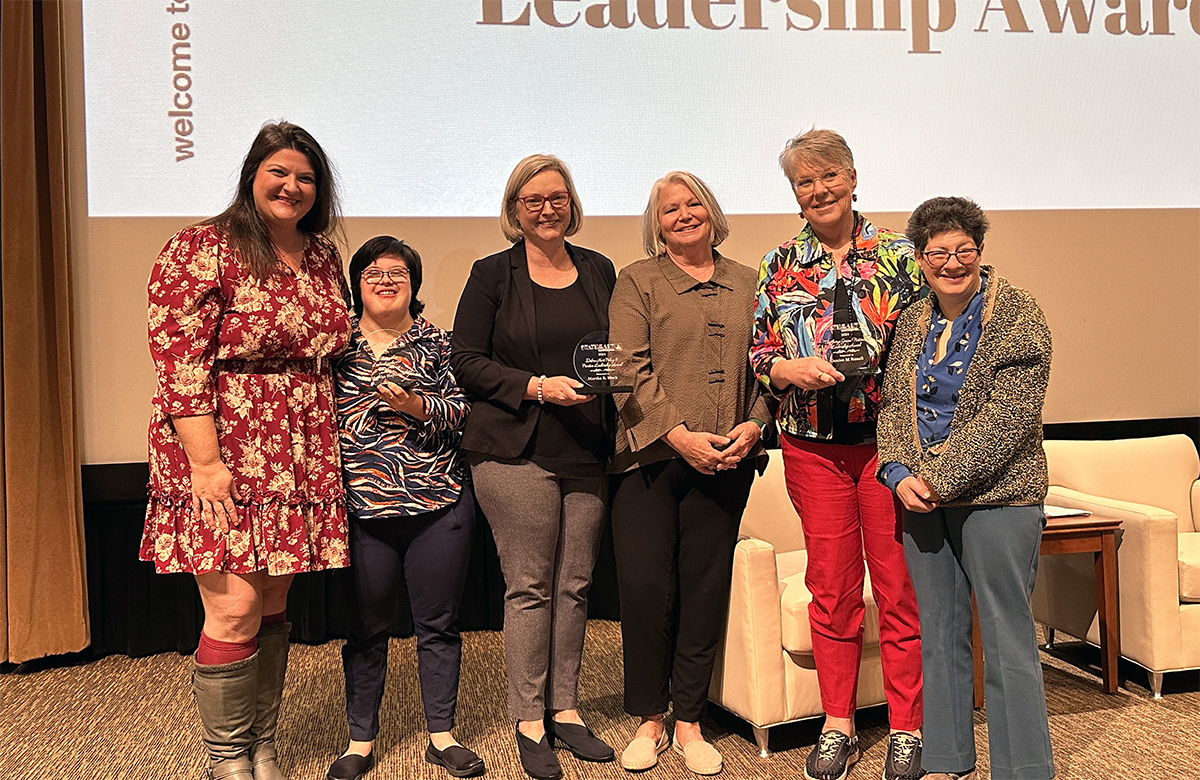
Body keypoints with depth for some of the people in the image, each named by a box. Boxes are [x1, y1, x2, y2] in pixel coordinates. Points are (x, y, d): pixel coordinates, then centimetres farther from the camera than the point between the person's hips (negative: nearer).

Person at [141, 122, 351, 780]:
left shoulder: (323, 257, 13)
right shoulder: (201, 249, -8)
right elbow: (177, 361, -14)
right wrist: (205, 462, -19)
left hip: (299, 458, 6)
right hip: (223, 453, -6)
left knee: (273, 607, 12)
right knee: (235, 609, -6)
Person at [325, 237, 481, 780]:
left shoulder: (437, 342, 7)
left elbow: (462, 412, 2)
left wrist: (414, 405, -14)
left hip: (438, 505, 0)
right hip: (362, 507, 0)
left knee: (439, 625, 10)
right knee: (365, 629, 9)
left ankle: (441, 735, 25)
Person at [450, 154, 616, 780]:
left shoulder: (599, 271, 14)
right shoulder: (492, 275, 2)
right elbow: (467, 362, -3)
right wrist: (537, 386, -14)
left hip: (587, 452, 4)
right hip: (515, 452, -4)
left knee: (575, 584, 8)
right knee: (529, 586, 0)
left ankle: (564, 708, 22)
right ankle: (529, 721, 13)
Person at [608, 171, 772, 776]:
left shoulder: (748, 284, 15)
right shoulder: (637, 281, 5)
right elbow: (630, 368, -5)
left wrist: (754, 424, -5)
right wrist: (679, 435, -14)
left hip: (727, 462, 3)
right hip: (650, 455, -2)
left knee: (706, 588, 5)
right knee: (644, 585, -3)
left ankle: (689, 722, 18)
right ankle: (649, 719, 15)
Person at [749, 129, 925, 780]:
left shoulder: (899, 255, 4)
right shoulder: (779, 267, 8)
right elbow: (758, 354, 8)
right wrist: (789, 368, -14)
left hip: (889, 438, -1)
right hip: (813, 445, 1)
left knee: (899, 584, 3)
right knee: (830, 585, 8)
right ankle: (837, 726, 22)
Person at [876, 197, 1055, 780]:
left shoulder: (1017, 316, -6)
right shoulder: (913, 321, 11)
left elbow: (1007, 417, -14)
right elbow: (893, 404, 12)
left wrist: (942, 479, -16)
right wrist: (900, 474, -5)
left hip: (996, 497, -6)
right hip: (921, 497, 6)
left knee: (1007, 638, -1)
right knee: (939, 632, 13)